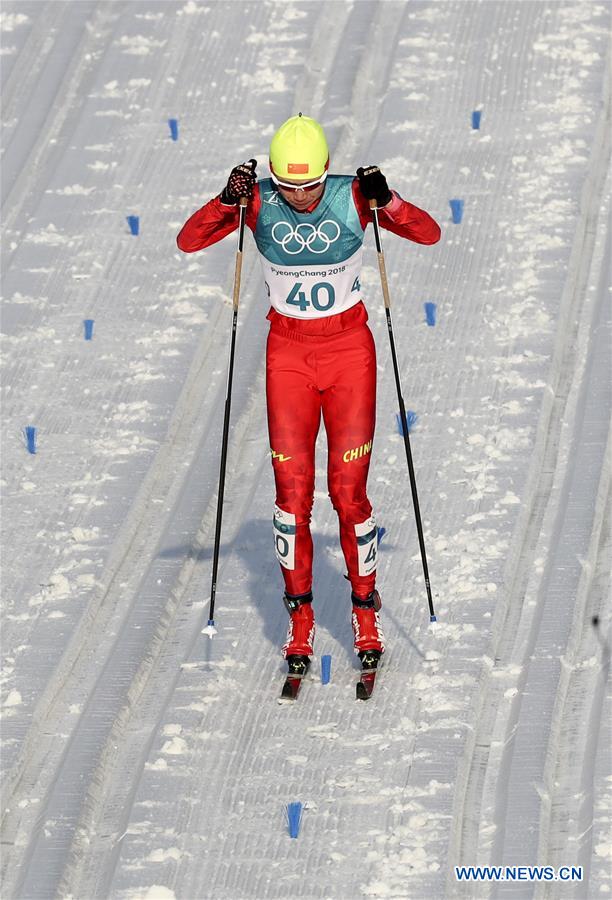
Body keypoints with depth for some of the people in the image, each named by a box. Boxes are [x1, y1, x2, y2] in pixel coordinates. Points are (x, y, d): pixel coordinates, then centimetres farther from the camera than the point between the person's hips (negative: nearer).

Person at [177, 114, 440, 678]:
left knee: (349, 490, -5)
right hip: (289, 351, 1)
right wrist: (228, 200, -31)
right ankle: (300, 621, 7)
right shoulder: (259, 202, -10)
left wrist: (387, 201, -33)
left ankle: (366, 613, 12)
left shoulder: (353, 199, -13)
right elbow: (188, 242, -14)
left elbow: (429, 234, -15)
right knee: (292, 489, -5)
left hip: (349, 350, -1)